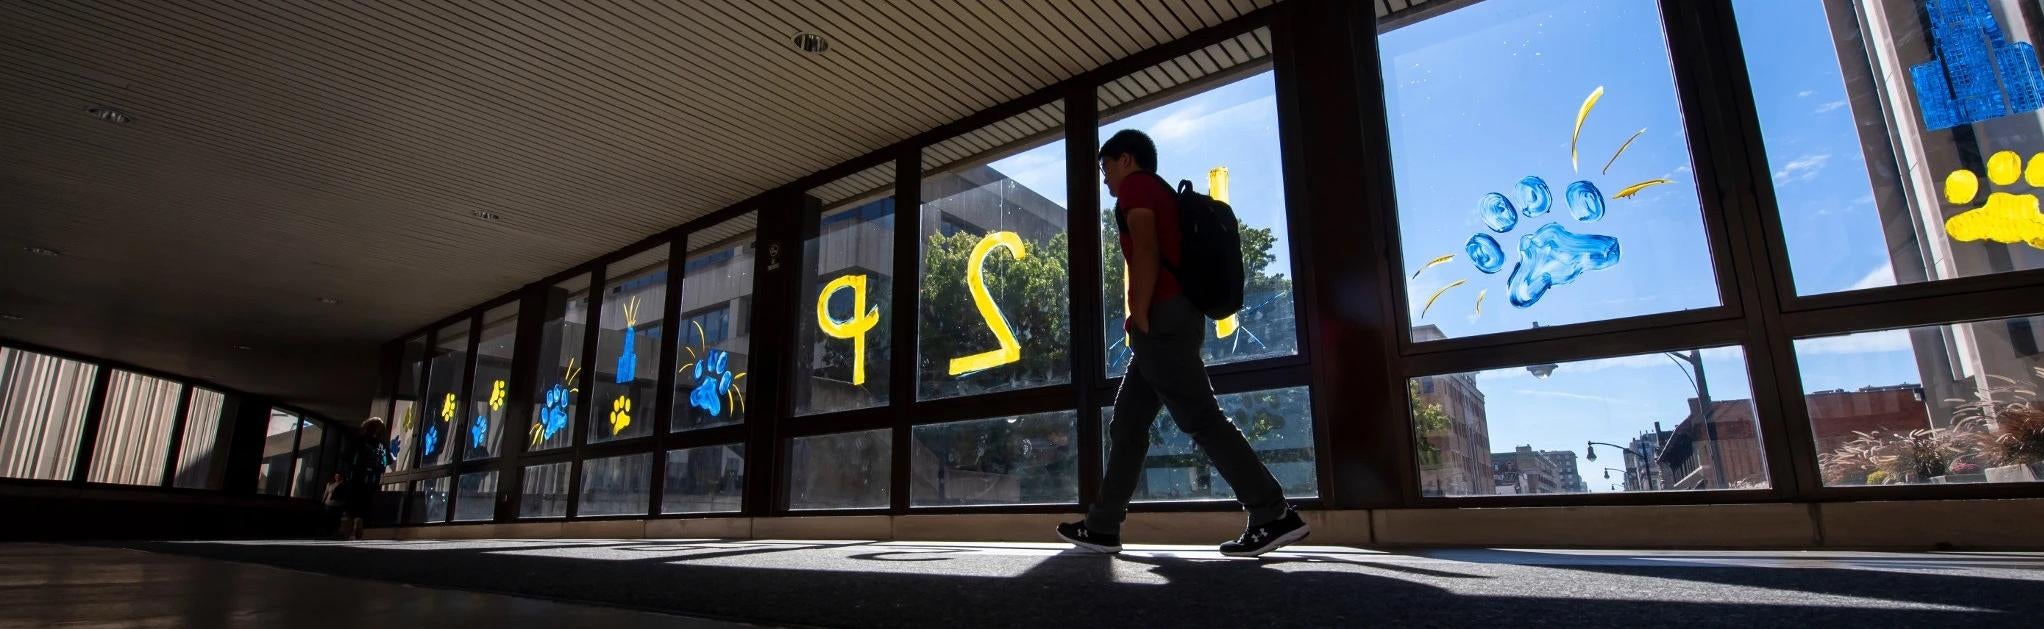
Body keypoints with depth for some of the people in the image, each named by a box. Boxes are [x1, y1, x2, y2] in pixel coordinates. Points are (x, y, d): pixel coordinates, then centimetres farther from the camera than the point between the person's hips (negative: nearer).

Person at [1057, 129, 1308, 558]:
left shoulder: (1135, 185, 1)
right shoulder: (1161, 194, 29)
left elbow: (1146, 251, -14)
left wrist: (1140, 318, -18)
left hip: (1162, 318, -10)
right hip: (1173, 319, 10)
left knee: (1200, 419, -12)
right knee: (1127, 424, 9)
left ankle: (1275, 515, -11)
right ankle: (1102, 527, 11)